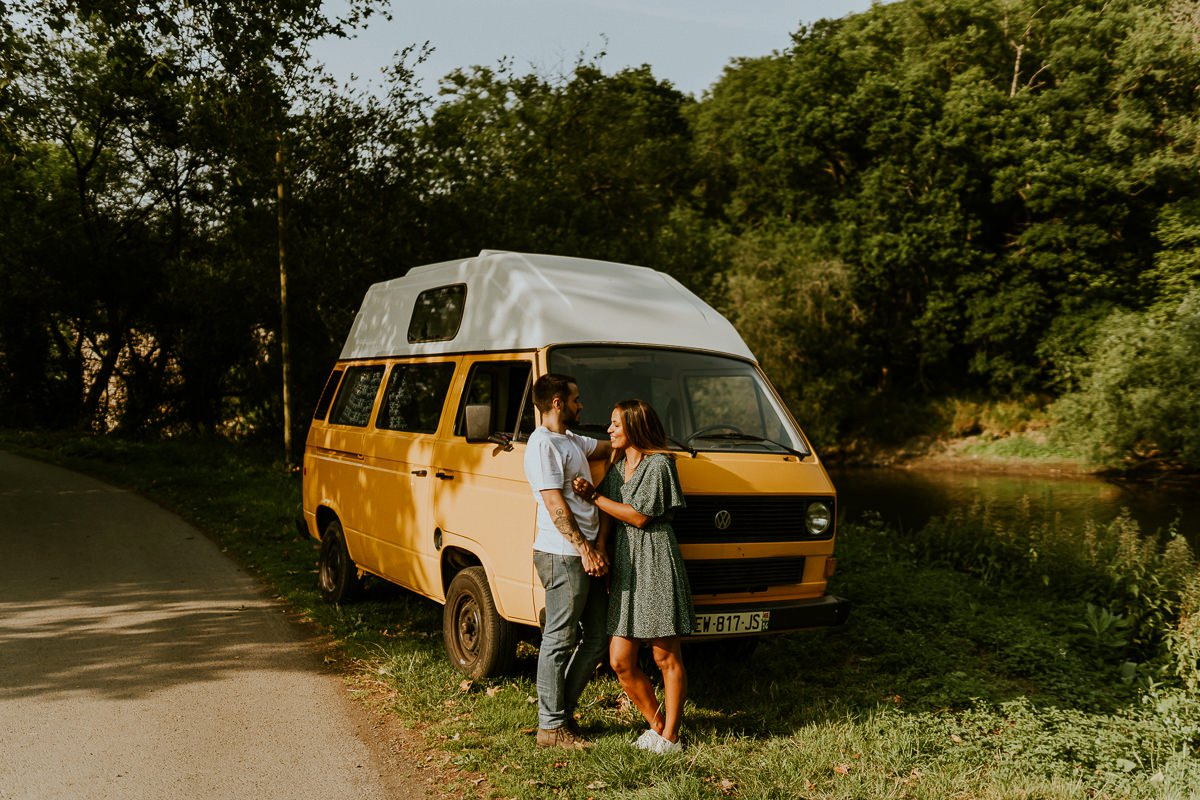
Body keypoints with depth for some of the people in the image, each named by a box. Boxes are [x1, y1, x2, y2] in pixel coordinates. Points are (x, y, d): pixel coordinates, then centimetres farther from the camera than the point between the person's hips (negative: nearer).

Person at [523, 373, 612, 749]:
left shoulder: (571, 440, 18)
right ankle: (551, 726, 9)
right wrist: (584, 549, -18)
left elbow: (607, 447, 29)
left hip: (587, 555, 10)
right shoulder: (542, 445, -12)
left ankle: (563, 709, 25)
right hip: (562, 555, -10)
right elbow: (555, 505, -17)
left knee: (598, 636, 14)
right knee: (559, 640, -1)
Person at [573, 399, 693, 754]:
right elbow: (607, 520, 20)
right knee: (621, 661, 4)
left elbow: (640, 516, -11)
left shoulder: (658, 464, -5)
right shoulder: (617, 468, 19)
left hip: (656, 563, -7)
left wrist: (594, 496, -6)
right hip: (623, 566, 8)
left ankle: (669, 736, 11)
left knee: (666, 656, 0)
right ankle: (656, 725, 21)